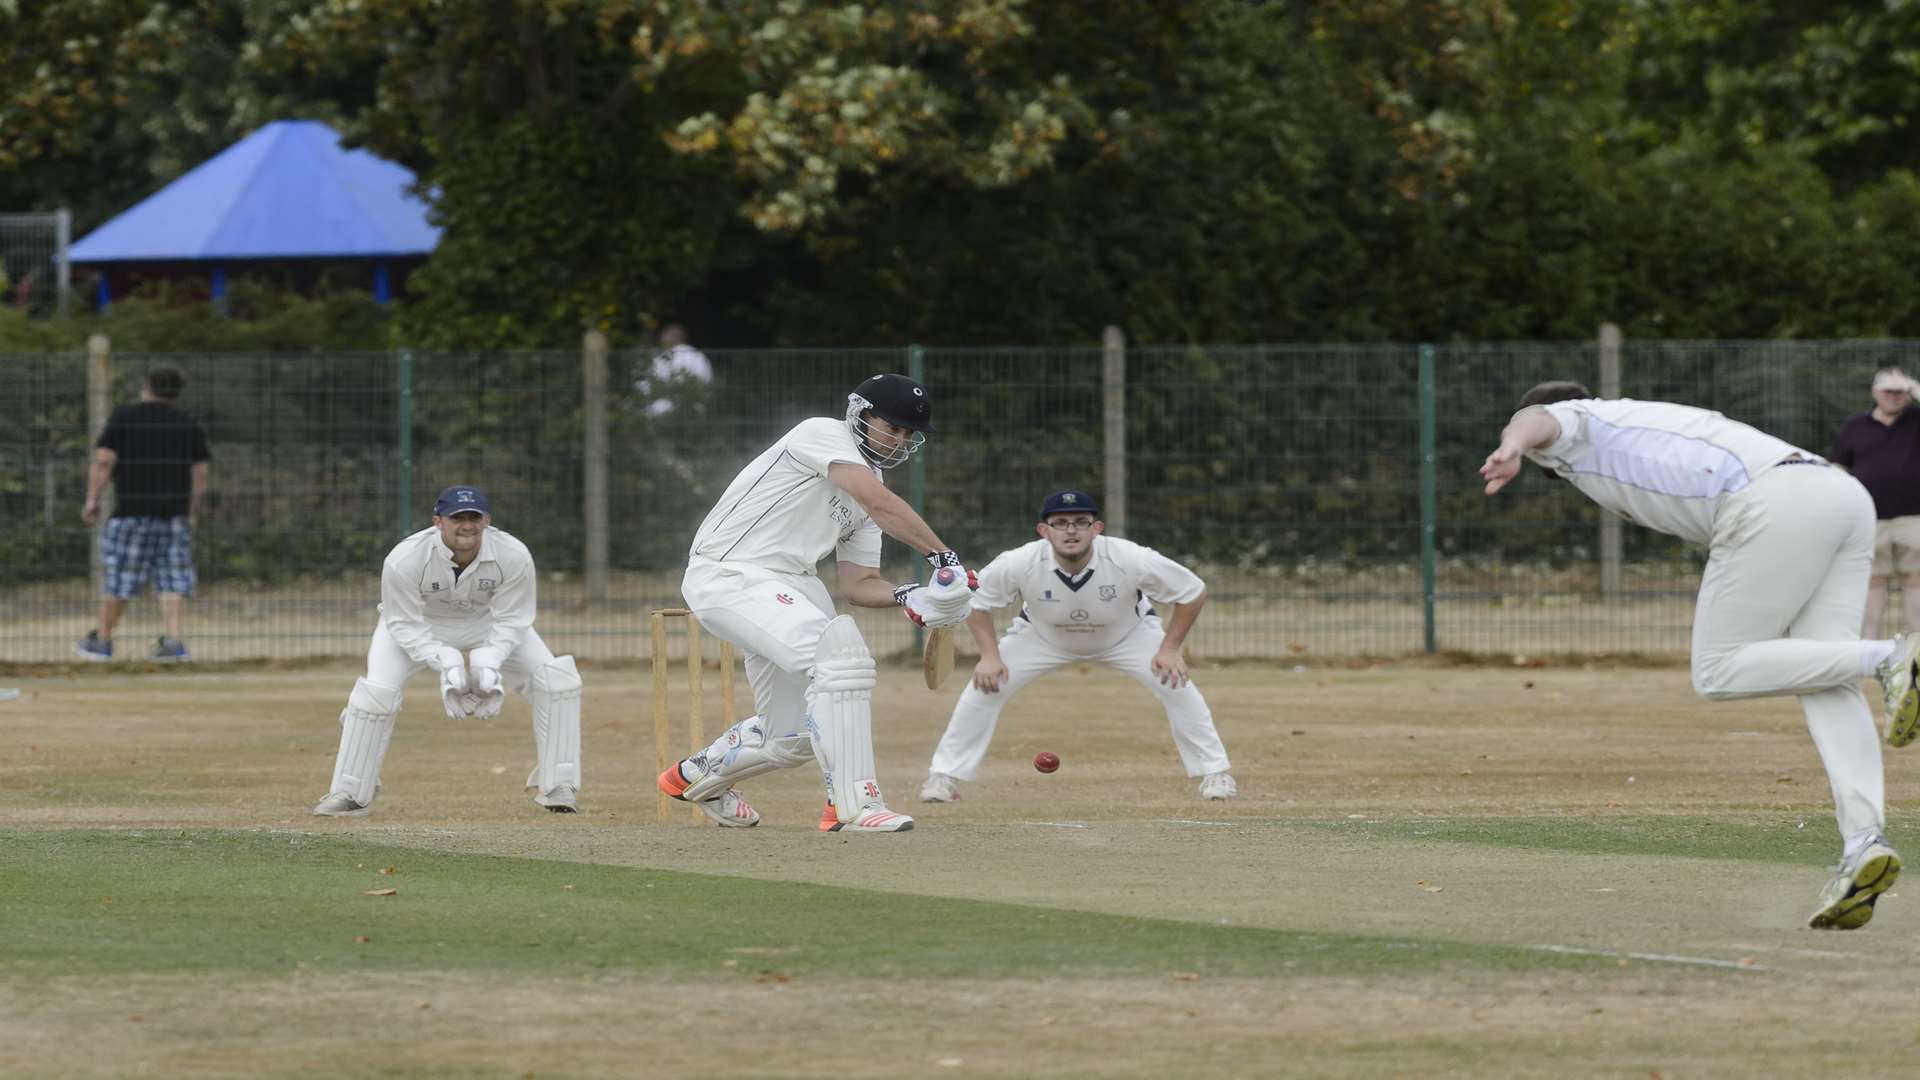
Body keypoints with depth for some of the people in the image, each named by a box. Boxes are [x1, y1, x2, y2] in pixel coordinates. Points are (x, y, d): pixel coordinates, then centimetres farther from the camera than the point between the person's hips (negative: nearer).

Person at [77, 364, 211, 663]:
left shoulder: (123, 418, 0)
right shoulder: (189, 426, 9)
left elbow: (103, 461, -8)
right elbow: (200, 473, 6)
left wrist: (92, 500, -4)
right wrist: (192, 512, 12)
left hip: (131, 513, -3)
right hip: (175, 513, 3)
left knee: (119, 579, 5)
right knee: (172, 581, 4)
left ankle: (102, 640, 15)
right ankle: (173, 641, -8)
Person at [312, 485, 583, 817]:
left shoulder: (514, 556, -30)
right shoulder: (403, 561, -35)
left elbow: (511, 621, -20)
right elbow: (405, 626, -25)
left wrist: (489, 663, -36)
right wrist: (446, 664, -38)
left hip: (488, 623, 2)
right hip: (420, 622, -2)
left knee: (556, 678, -15)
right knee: (377, 689, -23)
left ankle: (557, 787, -1)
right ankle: (349, 794, -6)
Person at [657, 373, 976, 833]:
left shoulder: (866, 482, 14)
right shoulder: (823, 435, -12)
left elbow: (859, 584, 12)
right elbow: (880, 504, -27)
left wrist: (907, 597, -7)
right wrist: (944, 557, -29)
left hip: (787, 587, 10)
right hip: (727, 576, -10)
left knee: (794, 735, 10)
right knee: (840, 647, -29)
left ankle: (697, 776, 39)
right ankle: (853, 804, -30)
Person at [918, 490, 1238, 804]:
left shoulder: (1130, 560, -37)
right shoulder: (1019, 563, -34)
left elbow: (1193, 592, -22)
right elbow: (975, 600, -14)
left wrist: (1170, 648, -25)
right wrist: (989, 656, -23)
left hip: (1127, 633, -1)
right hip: (1042, 636, 1)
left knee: (1175, 684, -19)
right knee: (985, 686, -14)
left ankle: (1215, 773, -2)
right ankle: (943, 777, 1)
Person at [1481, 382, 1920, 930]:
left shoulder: (1576, 426, 17)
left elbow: (1534, 422, -8)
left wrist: (1511, 448, -31)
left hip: (1781, 508, -8)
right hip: (1848, 497, 8)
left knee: (1717, 674, 0)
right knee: (1827, 691, 0)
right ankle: (1863, 841, -19)